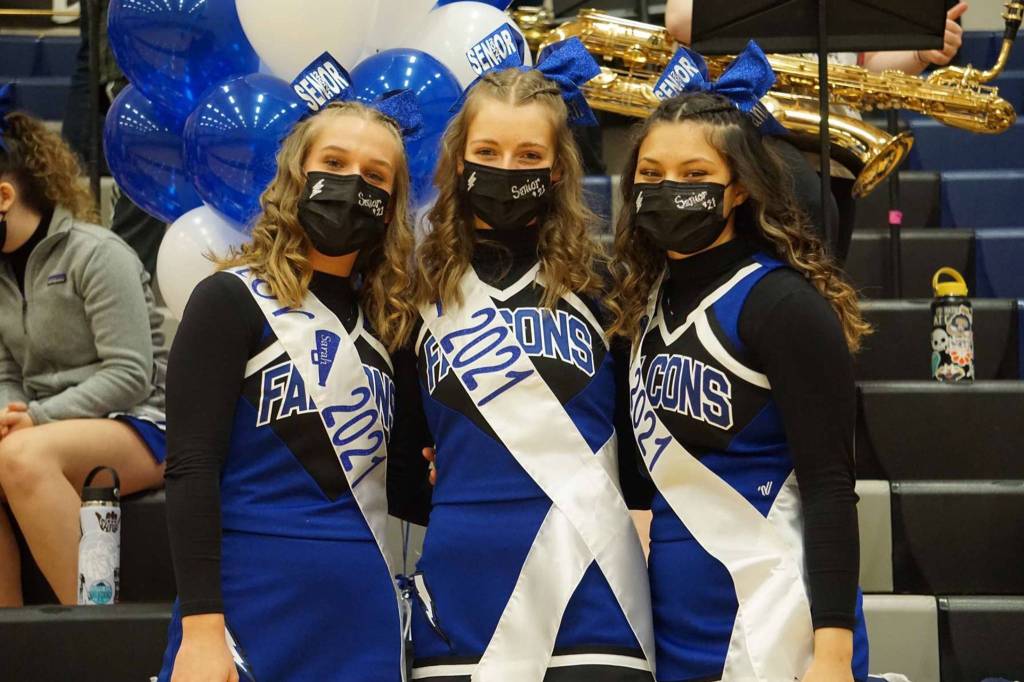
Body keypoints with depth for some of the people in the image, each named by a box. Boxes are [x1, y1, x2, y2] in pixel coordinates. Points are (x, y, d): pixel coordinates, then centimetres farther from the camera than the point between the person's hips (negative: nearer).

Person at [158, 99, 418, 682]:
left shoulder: (388, 320, 13)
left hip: (364, 613, 5)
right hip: (255, 608, -5)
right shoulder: (232, 300, -3)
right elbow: (192, 470, -11)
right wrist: (200, 627, -17)